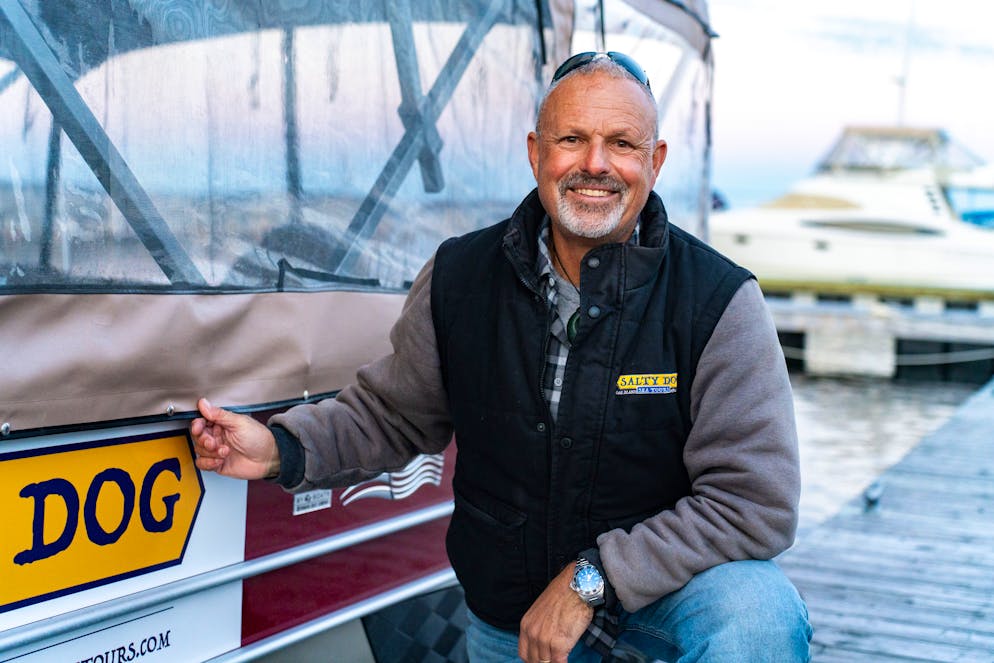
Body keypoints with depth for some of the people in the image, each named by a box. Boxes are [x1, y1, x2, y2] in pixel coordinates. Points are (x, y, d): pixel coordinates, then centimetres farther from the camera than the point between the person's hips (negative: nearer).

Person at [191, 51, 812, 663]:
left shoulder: (719, 300, -18)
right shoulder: (458, 278, -8)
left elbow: (759, 503, -20)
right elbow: (393, 412, 6)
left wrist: (592, 579, -23)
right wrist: (283, 448, -14)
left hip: (659, 582, -3)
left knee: (759, 612, -31)